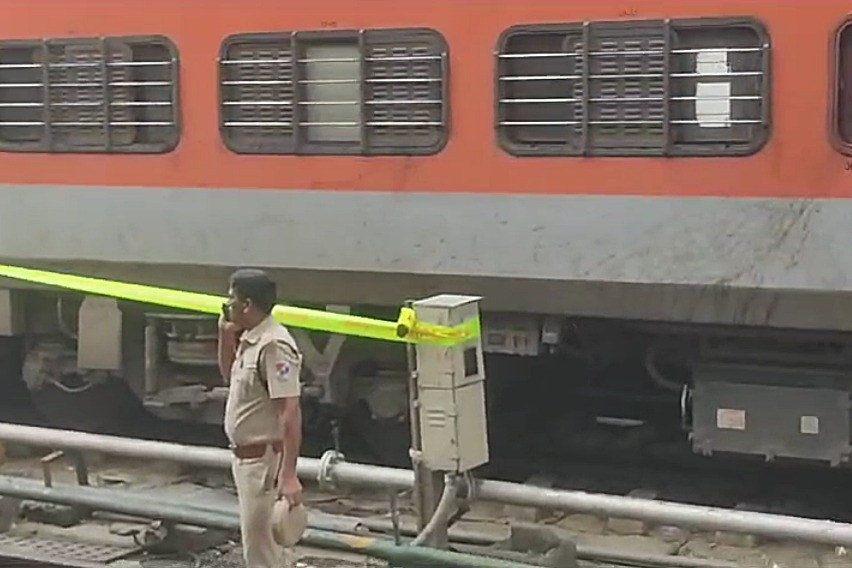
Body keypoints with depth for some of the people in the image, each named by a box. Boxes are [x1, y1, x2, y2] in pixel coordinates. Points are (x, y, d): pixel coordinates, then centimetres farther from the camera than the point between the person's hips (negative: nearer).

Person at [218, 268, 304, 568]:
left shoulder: (273, 345, -22)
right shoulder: (249, 339, 8)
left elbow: (290, 414, -26)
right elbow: (229, 376, 27)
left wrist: (288, 475, -31)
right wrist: (225, 333, 11)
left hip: (264, 460, -10)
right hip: (247, 457, 10)